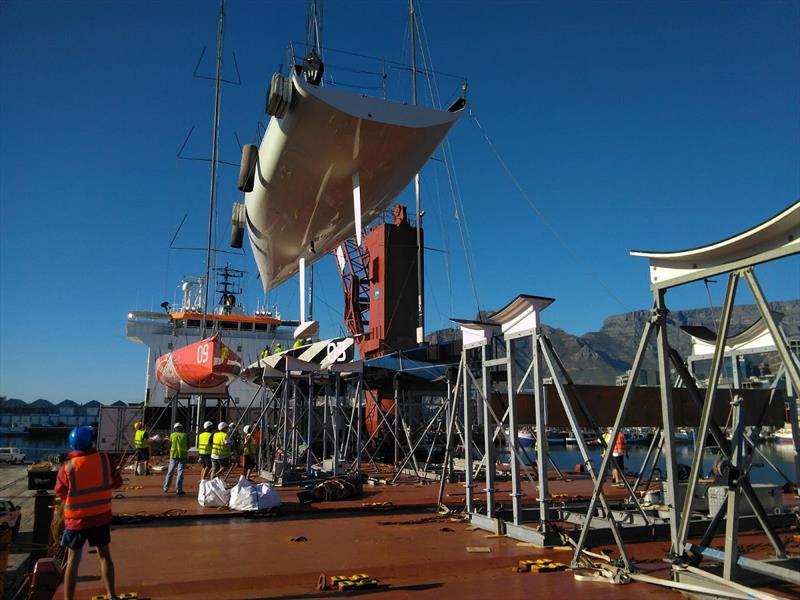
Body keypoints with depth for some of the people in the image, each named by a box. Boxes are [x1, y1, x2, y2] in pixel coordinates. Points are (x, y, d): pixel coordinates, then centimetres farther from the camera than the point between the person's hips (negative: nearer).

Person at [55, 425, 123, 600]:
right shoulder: (104, 459, -11)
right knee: (104, 555, 15)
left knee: (73, 560, 9)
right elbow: (117, 482, -1)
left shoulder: (68, 467, -15)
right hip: (101, 515, 2)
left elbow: (60, 493, -3)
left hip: (77, 519, -2)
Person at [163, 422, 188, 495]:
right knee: (180, 472, 0)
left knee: (170, 472, 14)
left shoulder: (172, 435, 2)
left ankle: (166, 488, 21)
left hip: (173, 455, 1)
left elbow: (169, 446, 4)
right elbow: (188, 447, 7)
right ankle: (178, 490, -4)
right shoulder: (185, 435, 2)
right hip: (182, 456, -1)